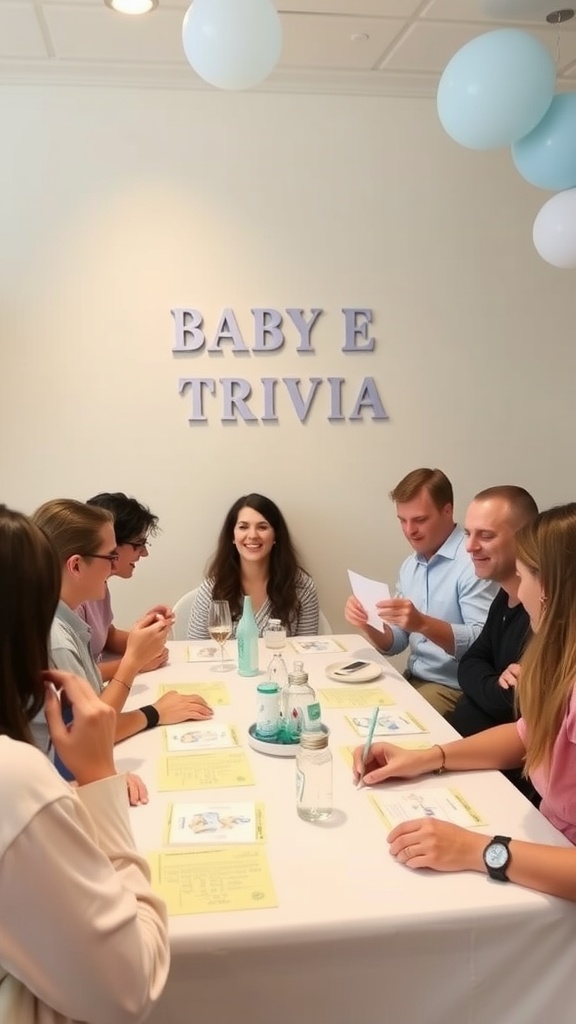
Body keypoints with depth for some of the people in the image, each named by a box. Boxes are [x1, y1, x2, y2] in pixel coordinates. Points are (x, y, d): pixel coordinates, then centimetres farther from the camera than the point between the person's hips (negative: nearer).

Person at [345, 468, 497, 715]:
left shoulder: (473, 561, -16)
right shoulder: (410, 565, 10)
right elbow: (393, 644, 11)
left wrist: (423, 624, -34)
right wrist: (368, 624, -9)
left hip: (454, 690, -7)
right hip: (412, 680, 7)